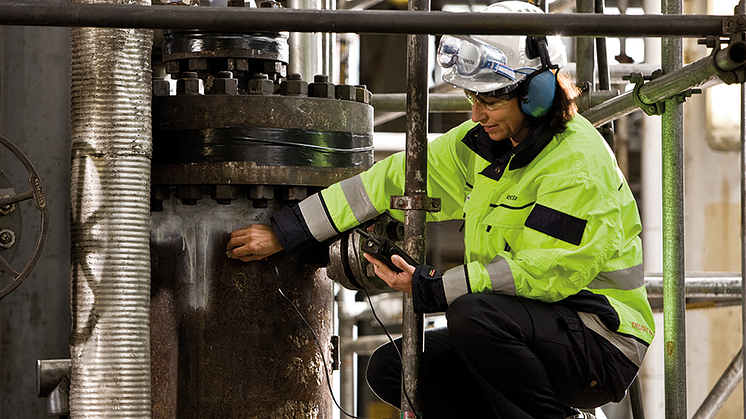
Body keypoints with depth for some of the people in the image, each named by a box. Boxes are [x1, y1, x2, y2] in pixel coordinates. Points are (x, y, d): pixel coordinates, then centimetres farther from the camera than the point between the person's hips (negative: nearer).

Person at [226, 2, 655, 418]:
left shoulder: (579, 164, -19)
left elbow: (541, 272, -26)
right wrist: (283, 234, 4)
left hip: (604, 346, -8)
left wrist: (431, 289, -23)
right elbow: (395, 181, 7)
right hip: (525, 331, 8)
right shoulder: (483, 141, 6)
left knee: (474, 313, -34)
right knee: (391, 369, -2)